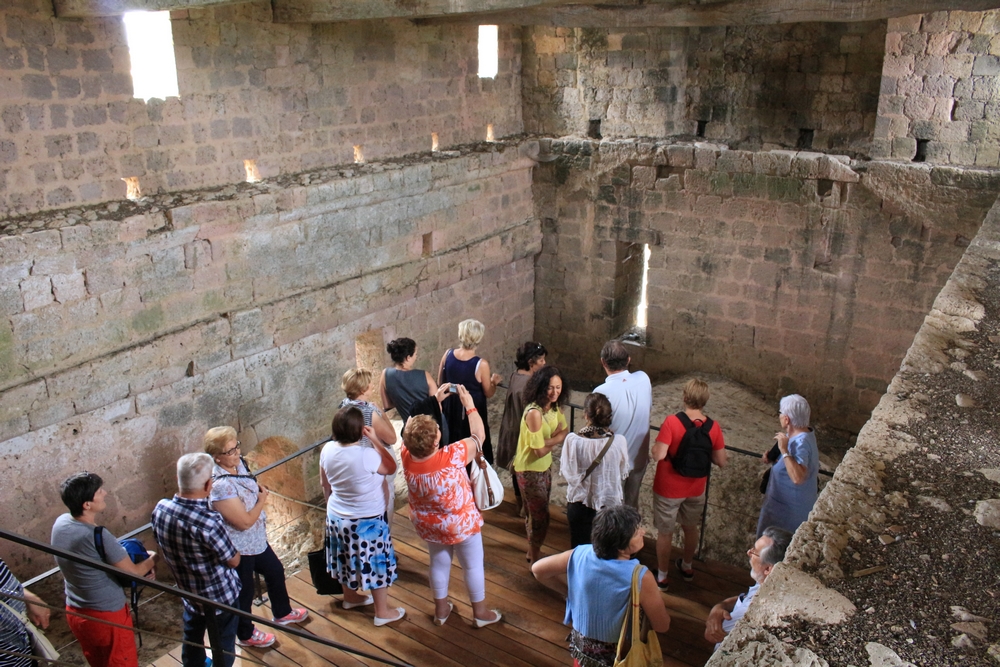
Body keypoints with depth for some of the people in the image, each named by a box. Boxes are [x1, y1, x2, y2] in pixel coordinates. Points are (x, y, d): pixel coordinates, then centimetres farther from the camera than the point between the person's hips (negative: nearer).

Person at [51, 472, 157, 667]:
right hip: (107, 615, -7)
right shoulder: (97, 536, -31)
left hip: (75, 612, 7)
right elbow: (133, 573, -20)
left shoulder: (60, 523, -8)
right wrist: (153, 559, -1)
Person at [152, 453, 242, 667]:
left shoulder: (160, 509, -18)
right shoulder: (209, 522, -37)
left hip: (188, 591, 6)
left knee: (192, 640, 28)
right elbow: (234, 561, -22)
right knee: (223, 646, 19)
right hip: (221, 594, -6)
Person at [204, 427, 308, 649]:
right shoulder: (220, 485, -35)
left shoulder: (239, 464, -7)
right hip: (238, 548, -9)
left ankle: (282, 613, 53)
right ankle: (246, 635, 41)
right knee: (244, 592, 15)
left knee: (275, 571, 27)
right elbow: (244, 522, -27)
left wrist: (261, 491, -3)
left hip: (256, 539, 9)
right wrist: (262, 501, -15)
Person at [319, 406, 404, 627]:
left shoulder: (327, 450, -11)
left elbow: (325, 484, 4)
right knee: (376, 563, 12)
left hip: (336, 517, 6)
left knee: (348, 558, 27)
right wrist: (375, 440, -15)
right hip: (367, 521, -6)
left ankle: (350, 597, 49)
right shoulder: (366, 455, -30)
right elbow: (391, 468, -11)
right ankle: (383, 612, 26)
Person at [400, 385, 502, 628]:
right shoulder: (452, 457, -37)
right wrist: (469, 404, -12)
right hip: (461, 525, -4)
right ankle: (480, 612, 37)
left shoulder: (407, 457, -24)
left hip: (427, 525, 4)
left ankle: (441, 609, 44)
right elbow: (478, 435, -21)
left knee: (439, 563, 26)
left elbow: (412, 426, -4)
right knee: (473, 566, 18)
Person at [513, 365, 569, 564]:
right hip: (530, 471, -8)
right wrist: (557, 438, -14)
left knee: (534, 512, 23)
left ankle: (533, 551, 41)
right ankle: (535, 559, 23)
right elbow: (540, 451, -26)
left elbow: (566, 433, -4)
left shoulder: (554, 407, -3)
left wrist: (549, 440, -22)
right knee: (540, 516, 5)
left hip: (545, 467, 8)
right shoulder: (534, 413, -29)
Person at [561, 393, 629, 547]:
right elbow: (623, 473, -4)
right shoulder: (619, 441, -19)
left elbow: (567, 471, -7)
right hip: (609, 503, 0)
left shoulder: (573, 440, -21)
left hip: (579, 502, 0)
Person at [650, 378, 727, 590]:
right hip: (696, 490, 4)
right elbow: (721, 461, -6)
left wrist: (656, 444, -8)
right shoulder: (714, 427, -13)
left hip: (669, 489, -4)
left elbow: (658, 455, -29)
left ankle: (662, 577, 29)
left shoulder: (672, 422, -25)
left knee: (665, 533, 15)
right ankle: (687, 567, 48)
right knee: (691, 528, 27)